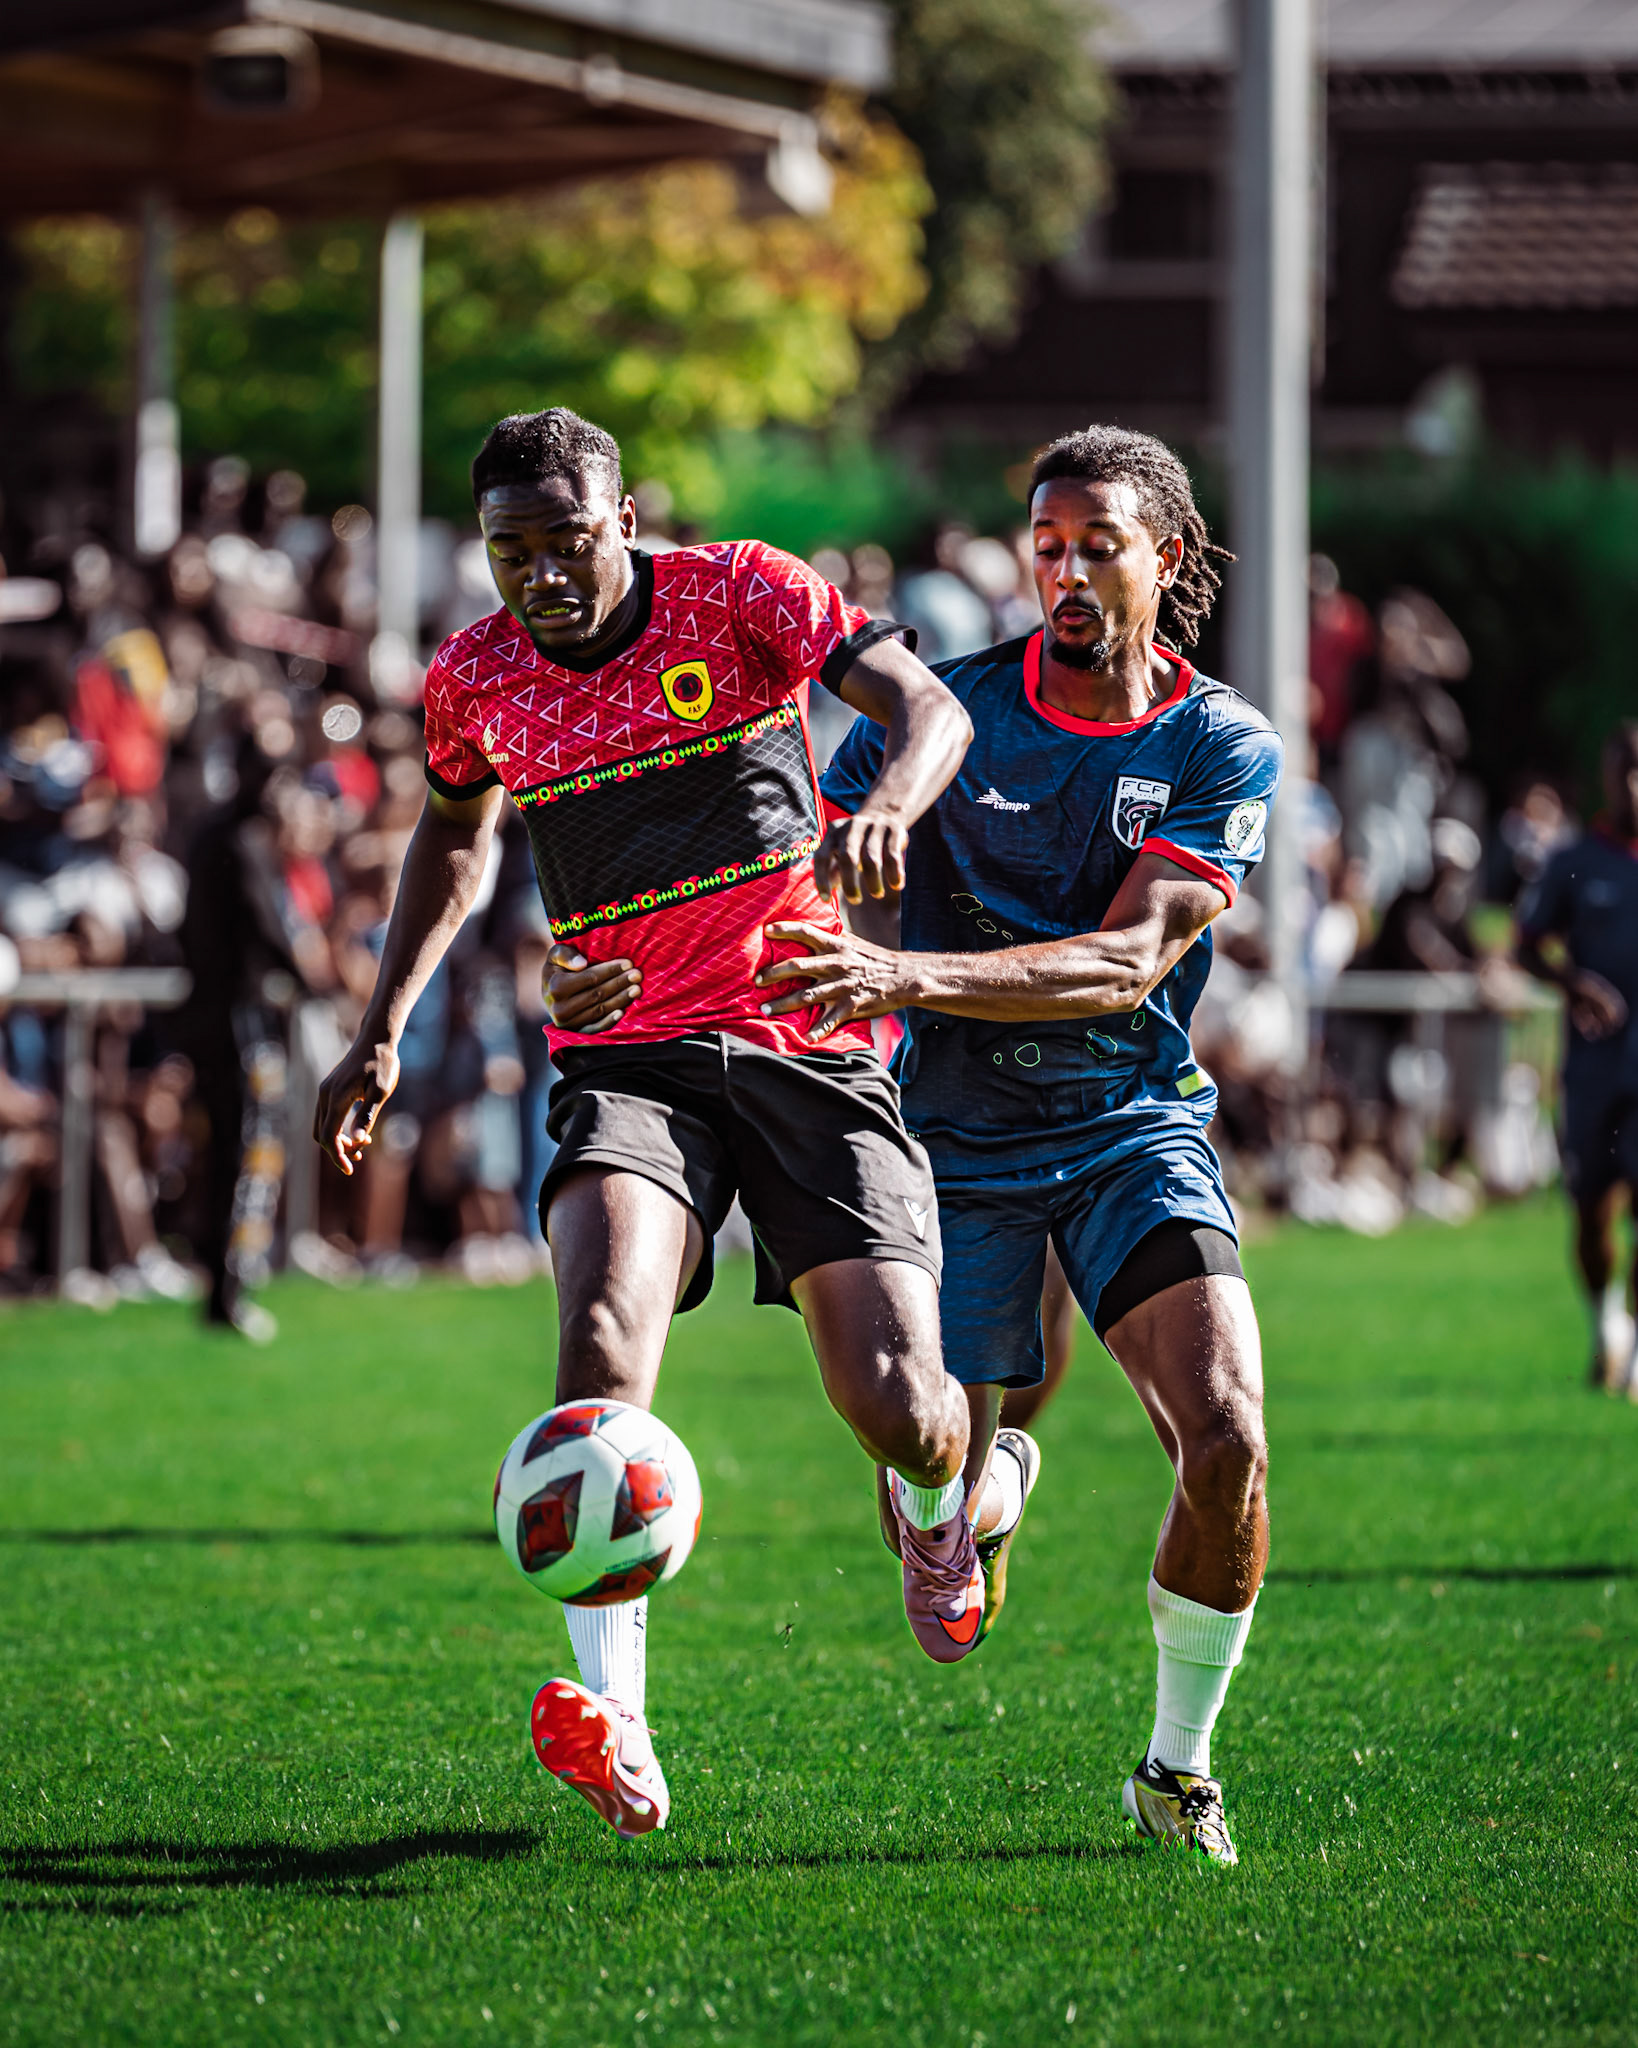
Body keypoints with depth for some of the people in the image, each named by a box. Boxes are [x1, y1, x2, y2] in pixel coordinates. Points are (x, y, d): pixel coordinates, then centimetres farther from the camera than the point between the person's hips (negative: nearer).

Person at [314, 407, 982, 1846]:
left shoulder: (737, 592, -5)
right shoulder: (476, 678, 5)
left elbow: (930, 710, -16)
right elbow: (456, 832, 27)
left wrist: (886, 807, -39)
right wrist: (384, 1029, 19)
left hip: (809, 1041, -1)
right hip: (627, 1060, 1)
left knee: (898, 1410, -10)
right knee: (604, 1330, -29)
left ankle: (940, 1499, 32)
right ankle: (615, 1732, -37)